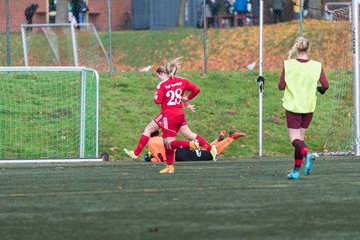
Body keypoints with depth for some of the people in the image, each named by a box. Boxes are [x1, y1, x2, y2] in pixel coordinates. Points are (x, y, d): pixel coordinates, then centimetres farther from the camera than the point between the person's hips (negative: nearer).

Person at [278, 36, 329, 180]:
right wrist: (321, 90, 13)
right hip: (309, 107, 3)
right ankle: (296, 171, 15)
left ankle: (307, 154, -32)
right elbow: (325, 85, -9)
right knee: (300, 138, 15)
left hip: (292, 106, -3)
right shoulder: (317, 66, -5)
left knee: (294, 139, -1)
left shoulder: (288, 65, -9)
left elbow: (281, 86, -8)